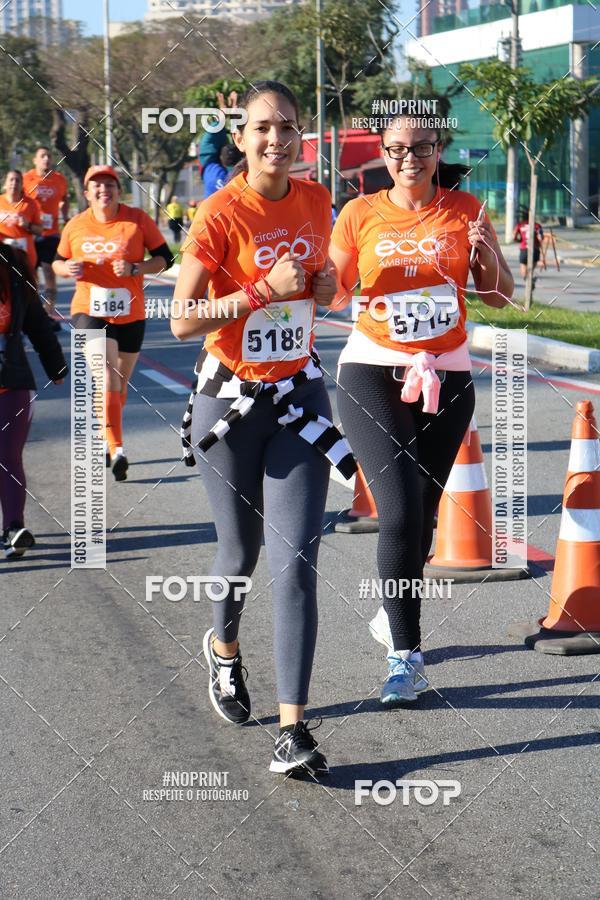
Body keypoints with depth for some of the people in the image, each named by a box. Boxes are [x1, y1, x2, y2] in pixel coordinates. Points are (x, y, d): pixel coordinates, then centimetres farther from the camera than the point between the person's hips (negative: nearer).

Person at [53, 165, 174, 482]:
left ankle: (104, 441, 36)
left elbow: (164, 258, -1)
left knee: (119, 382, 14)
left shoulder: (138, 220, -3)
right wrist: (67, 268, -10)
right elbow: (58, 261, 14)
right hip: (89, 311, -1)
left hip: (130, 315, 1)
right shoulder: (75, 226, 1)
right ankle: (116, 449, -25)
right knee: (106, 374, -21)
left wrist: (134, 268, -18)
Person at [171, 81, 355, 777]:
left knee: (295, 561, -8)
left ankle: (293, 728, -9)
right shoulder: (221, 213, -13)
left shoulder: (315, 201, 2)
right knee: (240, 551, 13)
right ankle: (224, 648, 47)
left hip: (298, 393, 3)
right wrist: (264, 289, -24)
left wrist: (323, 287, -1)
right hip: (231, 398, -3)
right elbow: (182, 321, -16)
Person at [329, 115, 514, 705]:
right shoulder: (360, 214, 2)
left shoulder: (464, 211, 5)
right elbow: (333, 294, 5)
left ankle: (393, 616, 31)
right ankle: (406, 655, -8)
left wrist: (485, 251, -12)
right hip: (373, 373, -2)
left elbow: (498, 297, 7)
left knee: (420, 515, 8)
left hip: (447, 376, 2)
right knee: (401, 512, -15)